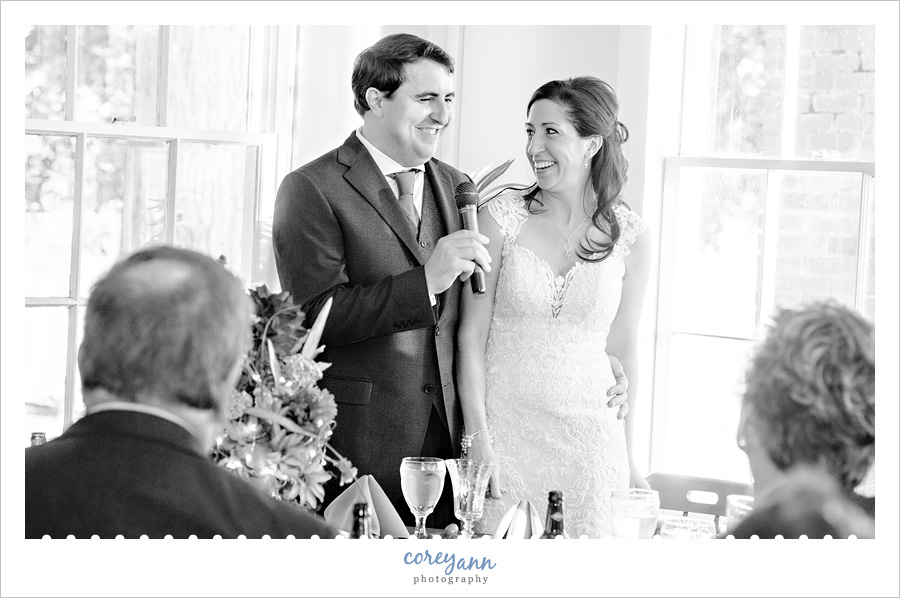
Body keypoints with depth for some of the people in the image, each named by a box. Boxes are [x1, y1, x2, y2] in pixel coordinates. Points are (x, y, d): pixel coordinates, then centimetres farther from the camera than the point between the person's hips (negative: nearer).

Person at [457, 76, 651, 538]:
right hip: (504, 427, -1)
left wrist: (629, 461, 9)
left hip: (590, 435, 1)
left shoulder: (628, 235, 1)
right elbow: (472, 334, -3)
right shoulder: (502, 215, -3)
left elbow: (621, 349, 8)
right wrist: (477, 439, -9)